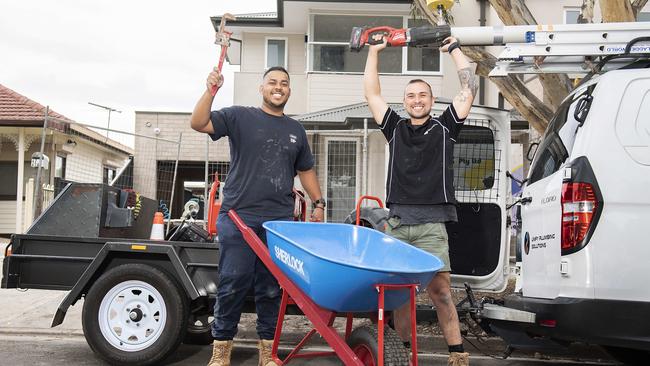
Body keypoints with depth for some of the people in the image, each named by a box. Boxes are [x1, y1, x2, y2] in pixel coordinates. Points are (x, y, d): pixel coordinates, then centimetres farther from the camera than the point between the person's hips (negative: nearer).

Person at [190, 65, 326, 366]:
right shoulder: (239, 116, 5)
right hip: (238, 217, -3)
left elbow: (305, 170, 25)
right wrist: (211, 91, -19)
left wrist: (318, 202, 16)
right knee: (233, 285, -1)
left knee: (271, 288, 6)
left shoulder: (296, 130, 18)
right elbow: (198, 123, -6)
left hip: (280, 220, 3)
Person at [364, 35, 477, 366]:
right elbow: (371, 94, 18)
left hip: (431, 225, -2)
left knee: (440, 291, -9)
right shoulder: (395, 128, 17)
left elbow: (469, 88, 9)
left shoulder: (444, 127, 11)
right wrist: (374, 52, 19)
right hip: (397, 222, 3)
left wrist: (453, 49, 14)